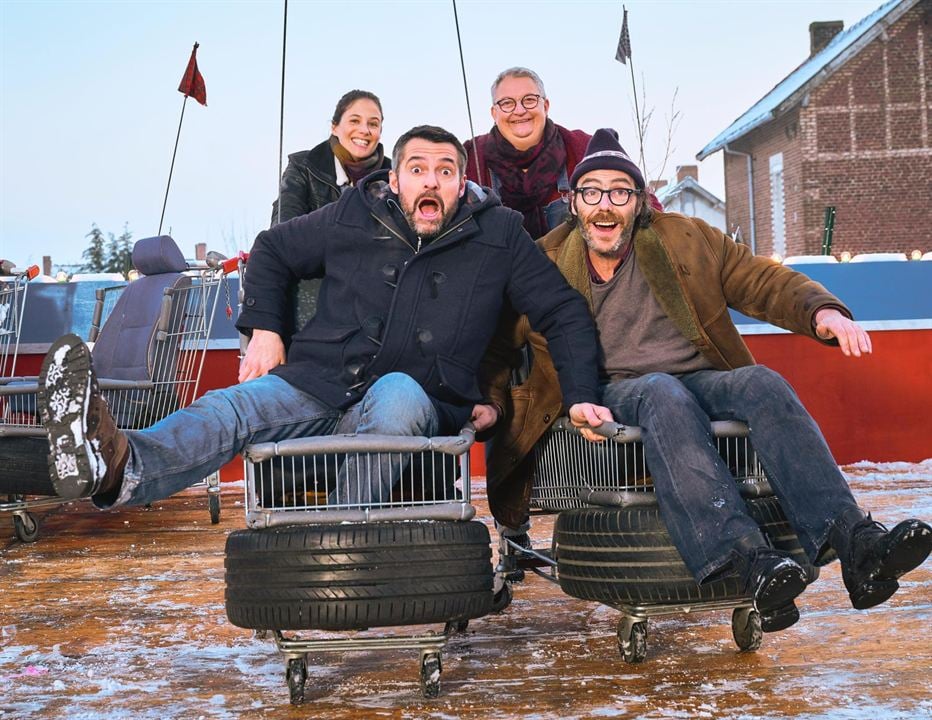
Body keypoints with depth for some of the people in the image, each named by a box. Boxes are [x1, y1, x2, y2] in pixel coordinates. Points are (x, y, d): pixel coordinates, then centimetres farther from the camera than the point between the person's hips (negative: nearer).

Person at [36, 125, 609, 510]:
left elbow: (565, 313, 10)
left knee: (398, 393, -40)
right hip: (319, 385, 1)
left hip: (418, 406, -1)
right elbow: (272, 250, 25)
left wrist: (581, 397, -1)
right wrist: (265, 331, 12)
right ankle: (117, 466, -61)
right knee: (231, 407, -31)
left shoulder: (499, 235, 5)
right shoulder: (353, 219, 10)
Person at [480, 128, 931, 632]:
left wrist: (821, 311, -11)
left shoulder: (686, 240, 14)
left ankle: (853, 540, -46)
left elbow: (764, 281, 9)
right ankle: (750, 562, -56)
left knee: (762, 384, -31)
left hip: (702, 380, 3)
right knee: (664, 393, -38)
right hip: (617, 395, -2)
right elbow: (495, 347, 13)